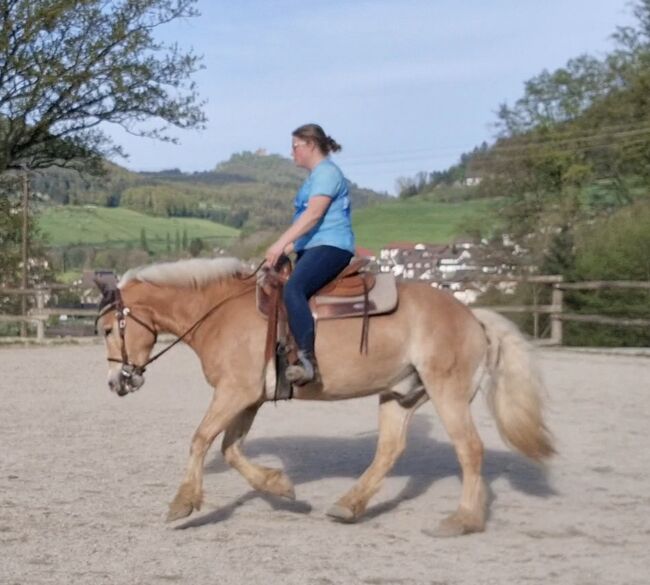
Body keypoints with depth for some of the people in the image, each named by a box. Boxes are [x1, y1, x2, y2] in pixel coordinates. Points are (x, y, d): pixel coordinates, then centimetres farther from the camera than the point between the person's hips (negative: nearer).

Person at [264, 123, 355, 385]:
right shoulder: (315, 177, 24)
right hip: (313, 248, 11)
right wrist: (288, 247, 15)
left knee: (293, 289, -33)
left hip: (331, 246, -11)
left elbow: (313, 214, -20)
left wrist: (281, 243, -26)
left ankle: (307, 360, -43)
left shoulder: (327, 172, -7)